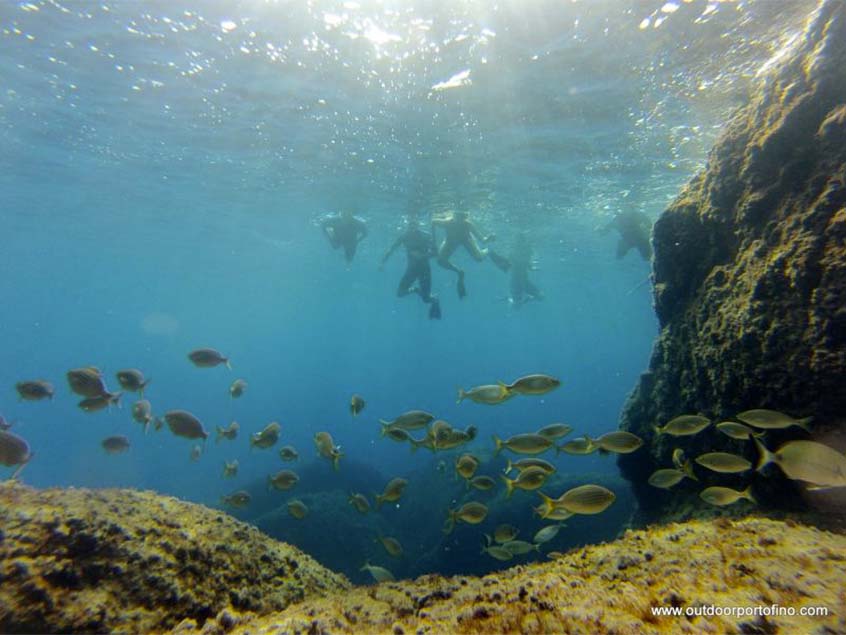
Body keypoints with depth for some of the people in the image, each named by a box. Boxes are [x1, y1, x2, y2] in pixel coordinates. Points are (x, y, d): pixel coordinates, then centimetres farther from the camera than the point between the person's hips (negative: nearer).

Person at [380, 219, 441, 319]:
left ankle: (435, 300, 31)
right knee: (400, 293, -6)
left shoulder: (426, 235, -9)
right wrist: (383, 261, -7)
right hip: (411, 268, 3)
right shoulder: (404, 235, -1)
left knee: (426, 299, -7)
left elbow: (433, 251, -17)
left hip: (424, 268, -3)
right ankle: (416, 289, 24)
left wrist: (422, 256, -34)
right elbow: (392, 249, 3)